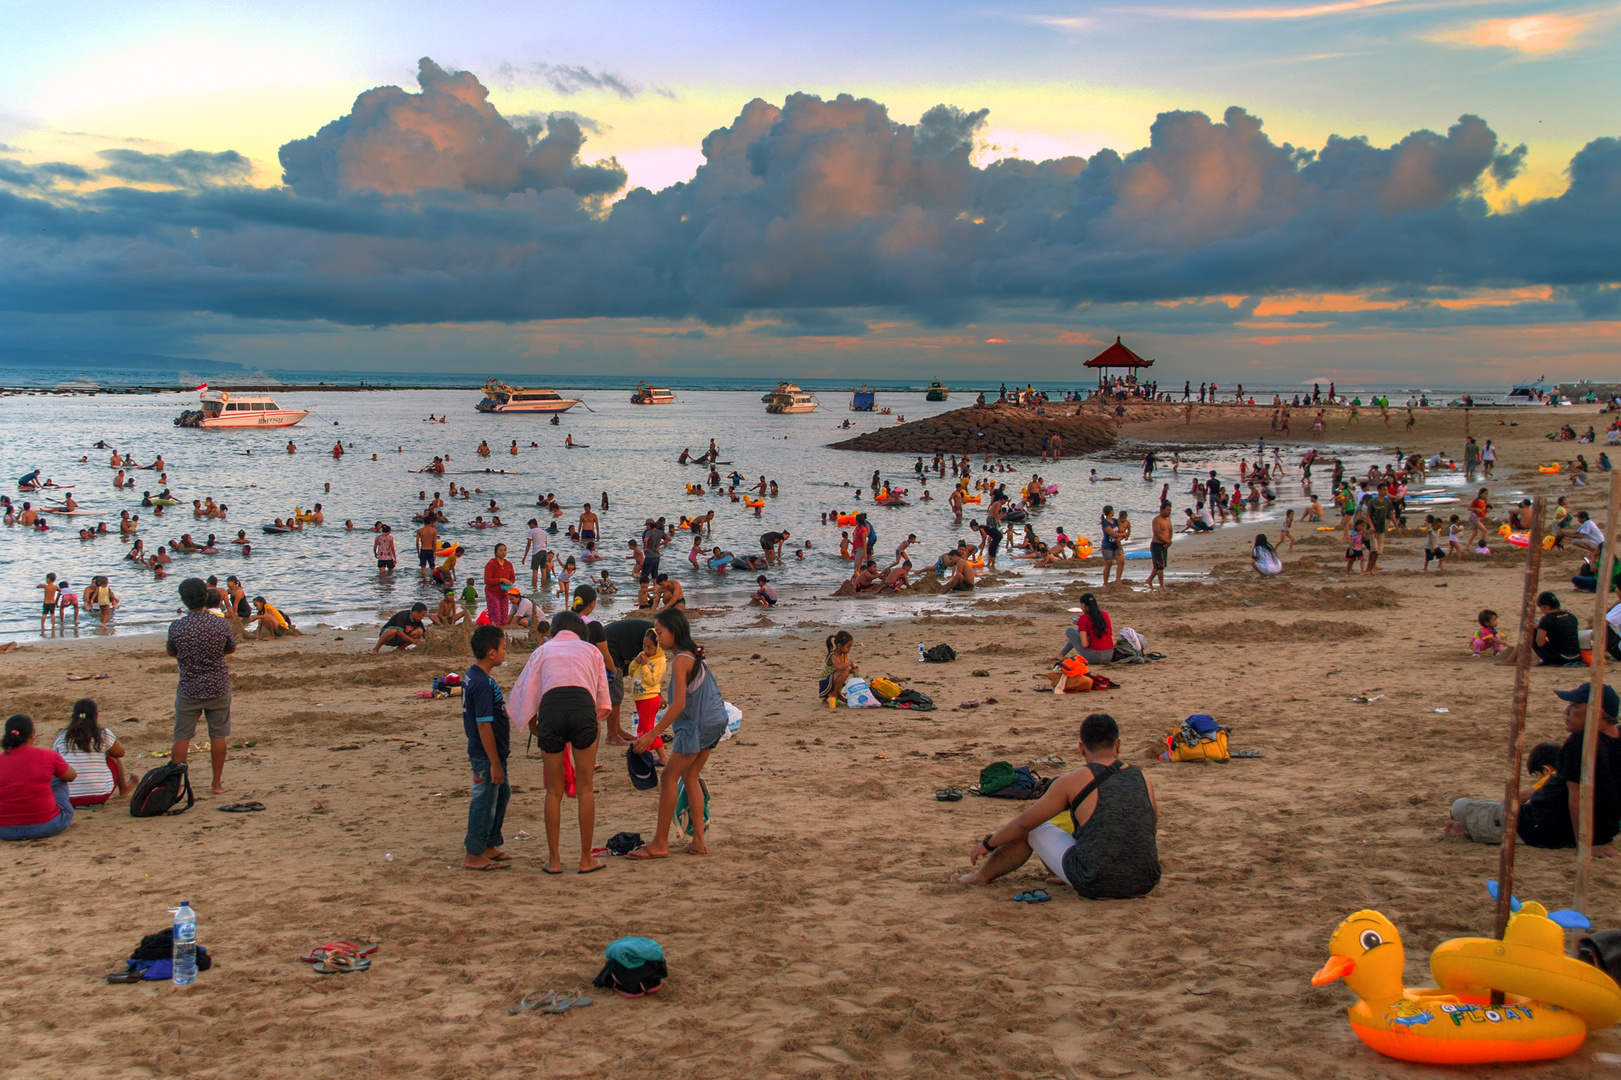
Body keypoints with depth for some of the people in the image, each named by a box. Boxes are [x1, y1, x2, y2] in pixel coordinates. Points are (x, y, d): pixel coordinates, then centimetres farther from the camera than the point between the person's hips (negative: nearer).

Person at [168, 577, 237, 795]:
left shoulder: (176, 627, -12)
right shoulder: (221, 624, -11)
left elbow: (171, 652, 6)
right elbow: (231, 649, 8)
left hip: (188, 689, 0)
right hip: (218, 687, 0)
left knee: (182, 737, 9)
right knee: (218, 735, 10)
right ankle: (218, 784, 15)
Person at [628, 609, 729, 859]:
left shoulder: (681, 661, -18)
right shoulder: (694, 655, 11)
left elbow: (679, 704, -23)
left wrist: (653, 734, -22)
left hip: (697, 724, -10)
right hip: (713, 722, 10)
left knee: (668, 779, -3)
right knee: (690, 777, 16)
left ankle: (660, 844, 1)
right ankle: (698, 841, 14)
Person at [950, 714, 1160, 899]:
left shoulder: (1073, 781, -6)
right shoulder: (1142, 780, 4)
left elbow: (1024, 822, 3)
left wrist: (988, 843, 20)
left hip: (1094, 886, -4)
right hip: (1145, 884, 4)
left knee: (1032, 829, 17)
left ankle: (982, 875, 39)